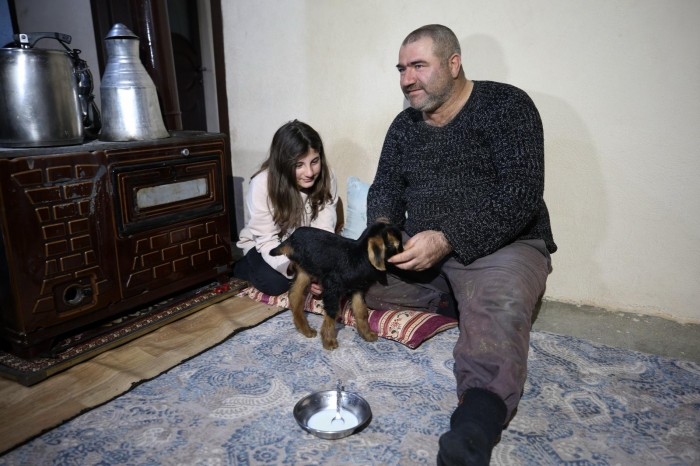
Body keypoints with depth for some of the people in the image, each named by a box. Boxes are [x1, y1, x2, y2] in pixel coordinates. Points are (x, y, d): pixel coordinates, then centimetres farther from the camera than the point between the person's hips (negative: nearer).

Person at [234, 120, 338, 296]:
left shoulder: (326, 177, -22)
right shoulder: (262, 185, -31)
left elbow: (324, 230, -23)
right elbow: (268, 241, -28)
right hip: (263, 243, -2)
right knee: (275, 283, -28)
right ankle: (242, 267, 3)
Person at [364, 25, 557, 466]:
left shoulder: (505, 106, -4)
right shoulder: (405, 126, 15)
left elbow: (521, 190, -15)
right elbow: (385, 189, 15)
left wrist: (447, 239, -26)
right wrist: (383, 227, -10)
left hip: (502, 245, -6)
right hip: (422, 250, 6)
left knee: (498, 303, -37)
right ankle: (459, 299, -9)